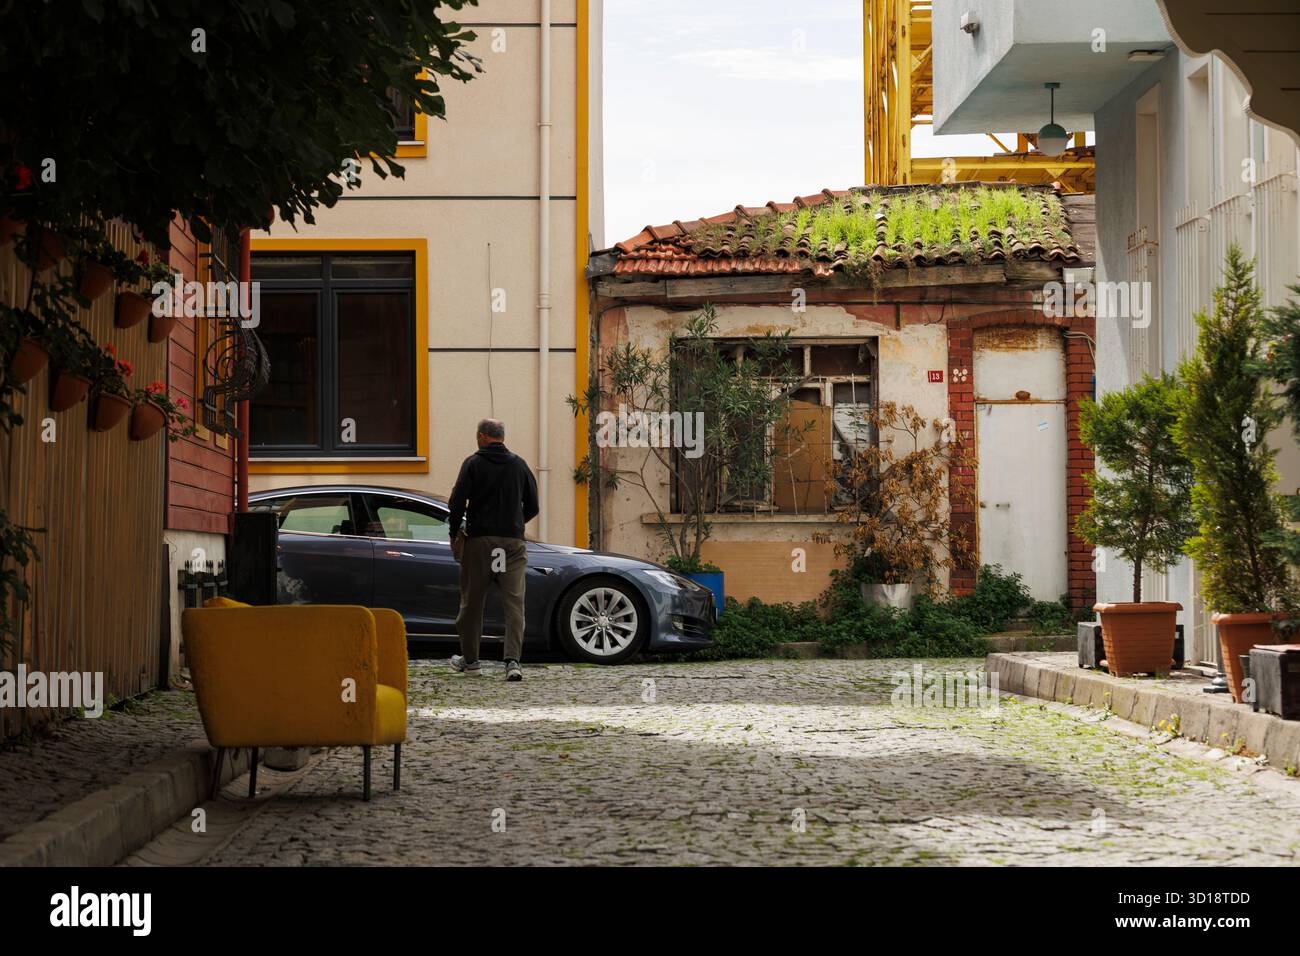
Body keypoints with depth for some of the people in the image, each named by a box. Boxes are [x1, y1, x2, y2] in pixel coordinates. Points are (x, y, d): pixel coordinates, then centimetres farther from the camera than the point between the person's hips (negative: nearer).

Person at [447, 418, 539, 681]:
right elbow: (532, 507, 14)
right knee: (514, 602, -3)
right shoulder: (519, 465, 9)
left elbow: (458, 501, -9)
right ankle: (513, 661, -17)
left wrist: (454, 533, 4)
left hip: (479, 541, -2)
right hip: (512, 541, 2)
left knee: (472, 601, 11)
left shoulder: (473, 463, -2)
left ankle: (470, 660, 21)